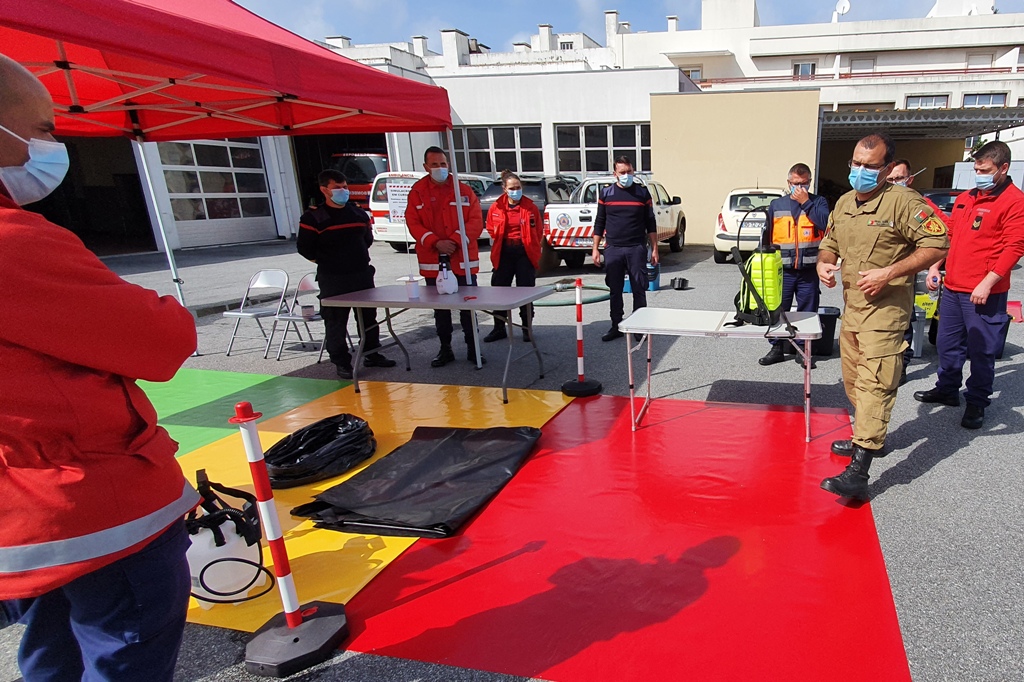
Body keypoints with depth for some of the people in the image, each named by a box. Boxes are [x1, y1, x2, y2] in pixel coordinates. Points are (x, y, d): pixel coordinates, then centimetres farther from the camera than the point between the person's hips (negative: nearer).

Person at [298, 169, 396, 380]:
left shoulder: (359, 213, 9)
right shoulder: (313, 217, -7)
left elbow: (368, 238, 22)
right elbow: (304, 247, -4)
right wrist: (326, 261, 0)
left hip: (363, 274, 5)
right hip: (332, 280, -5)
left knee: (369, 317, 13)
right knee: (335, 322, 1)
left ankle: (371, 354, 28)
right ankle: (341, 362, 12)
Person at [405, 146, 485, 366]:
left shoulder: (464, 190, 4)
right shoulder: (417, 192, 4)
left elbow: (476, 221, -3)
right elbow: (413, 223, -3)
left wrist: (456, 240, -17)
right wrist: (435, 242, -17)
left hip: (463, 260, -1)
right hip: (432, 261, 1)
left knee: (467, 306, 4)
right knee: (440, 308, 11)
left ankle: (472, 348, 16)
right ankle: (445, 349, 23)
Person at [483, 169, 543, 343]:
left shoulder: (530, 207, -2)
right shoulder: (496, 207, 1)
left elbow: (537, 232, 4)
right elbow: (491, 230, 12)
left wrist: (534, 252, 2)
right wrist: (498, 245, 4)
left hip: (525, 252, -2)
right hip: (503, 253, 2)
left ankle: (527, 328, 17)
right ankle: (499, 328, 19)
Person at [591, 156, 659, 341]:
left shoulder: (642, 192, 4)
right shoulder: (606, 193, 6)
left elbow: (650, 223, 6)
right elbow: (599, 223, 9)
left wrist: (654, 248, 2)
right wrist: (595, 249, 4)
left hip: (636, 249, -1)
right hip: (613, 249, 1)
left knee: (639, 290, 2)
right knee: (615, 290, 7)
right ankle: (616, 327, 17)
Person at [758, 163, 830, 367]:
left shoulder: (818, 202, 6)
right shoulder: (776, 205, 8)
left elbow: (825, 223, -14)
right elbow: (766, 236, 11)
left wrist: (806, 202, -12)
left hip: (809, 270, -1)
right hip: (782, 270, 1)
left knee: (808, 311, 6)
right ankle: (776, 348, 16)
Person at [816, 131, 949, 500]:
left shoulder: (903, 201, -12)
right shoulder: (844, 202, 11)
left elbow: (937, 244, -14)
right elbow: (830, 243, 23)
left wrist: (889, 273, -22)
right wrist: (824, 262, 1)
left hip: (886, 308, -8)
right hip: (851, 305, 8)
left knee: (873, 383, -14)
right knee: (853, 380, 17)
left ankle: (858, 472, -16)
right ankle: (868, 438, 36)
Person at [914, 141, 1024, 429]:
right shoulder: (965, 199, 14)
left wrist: (987, 283, -20)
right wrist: (934, 267, 11)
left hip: (985, 293, -7)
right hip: (952, 287, 7)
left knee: (981, 350, 3)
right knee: (947, 343, 16)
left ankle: (977, 402, 16)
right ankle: (947, 389, 32)